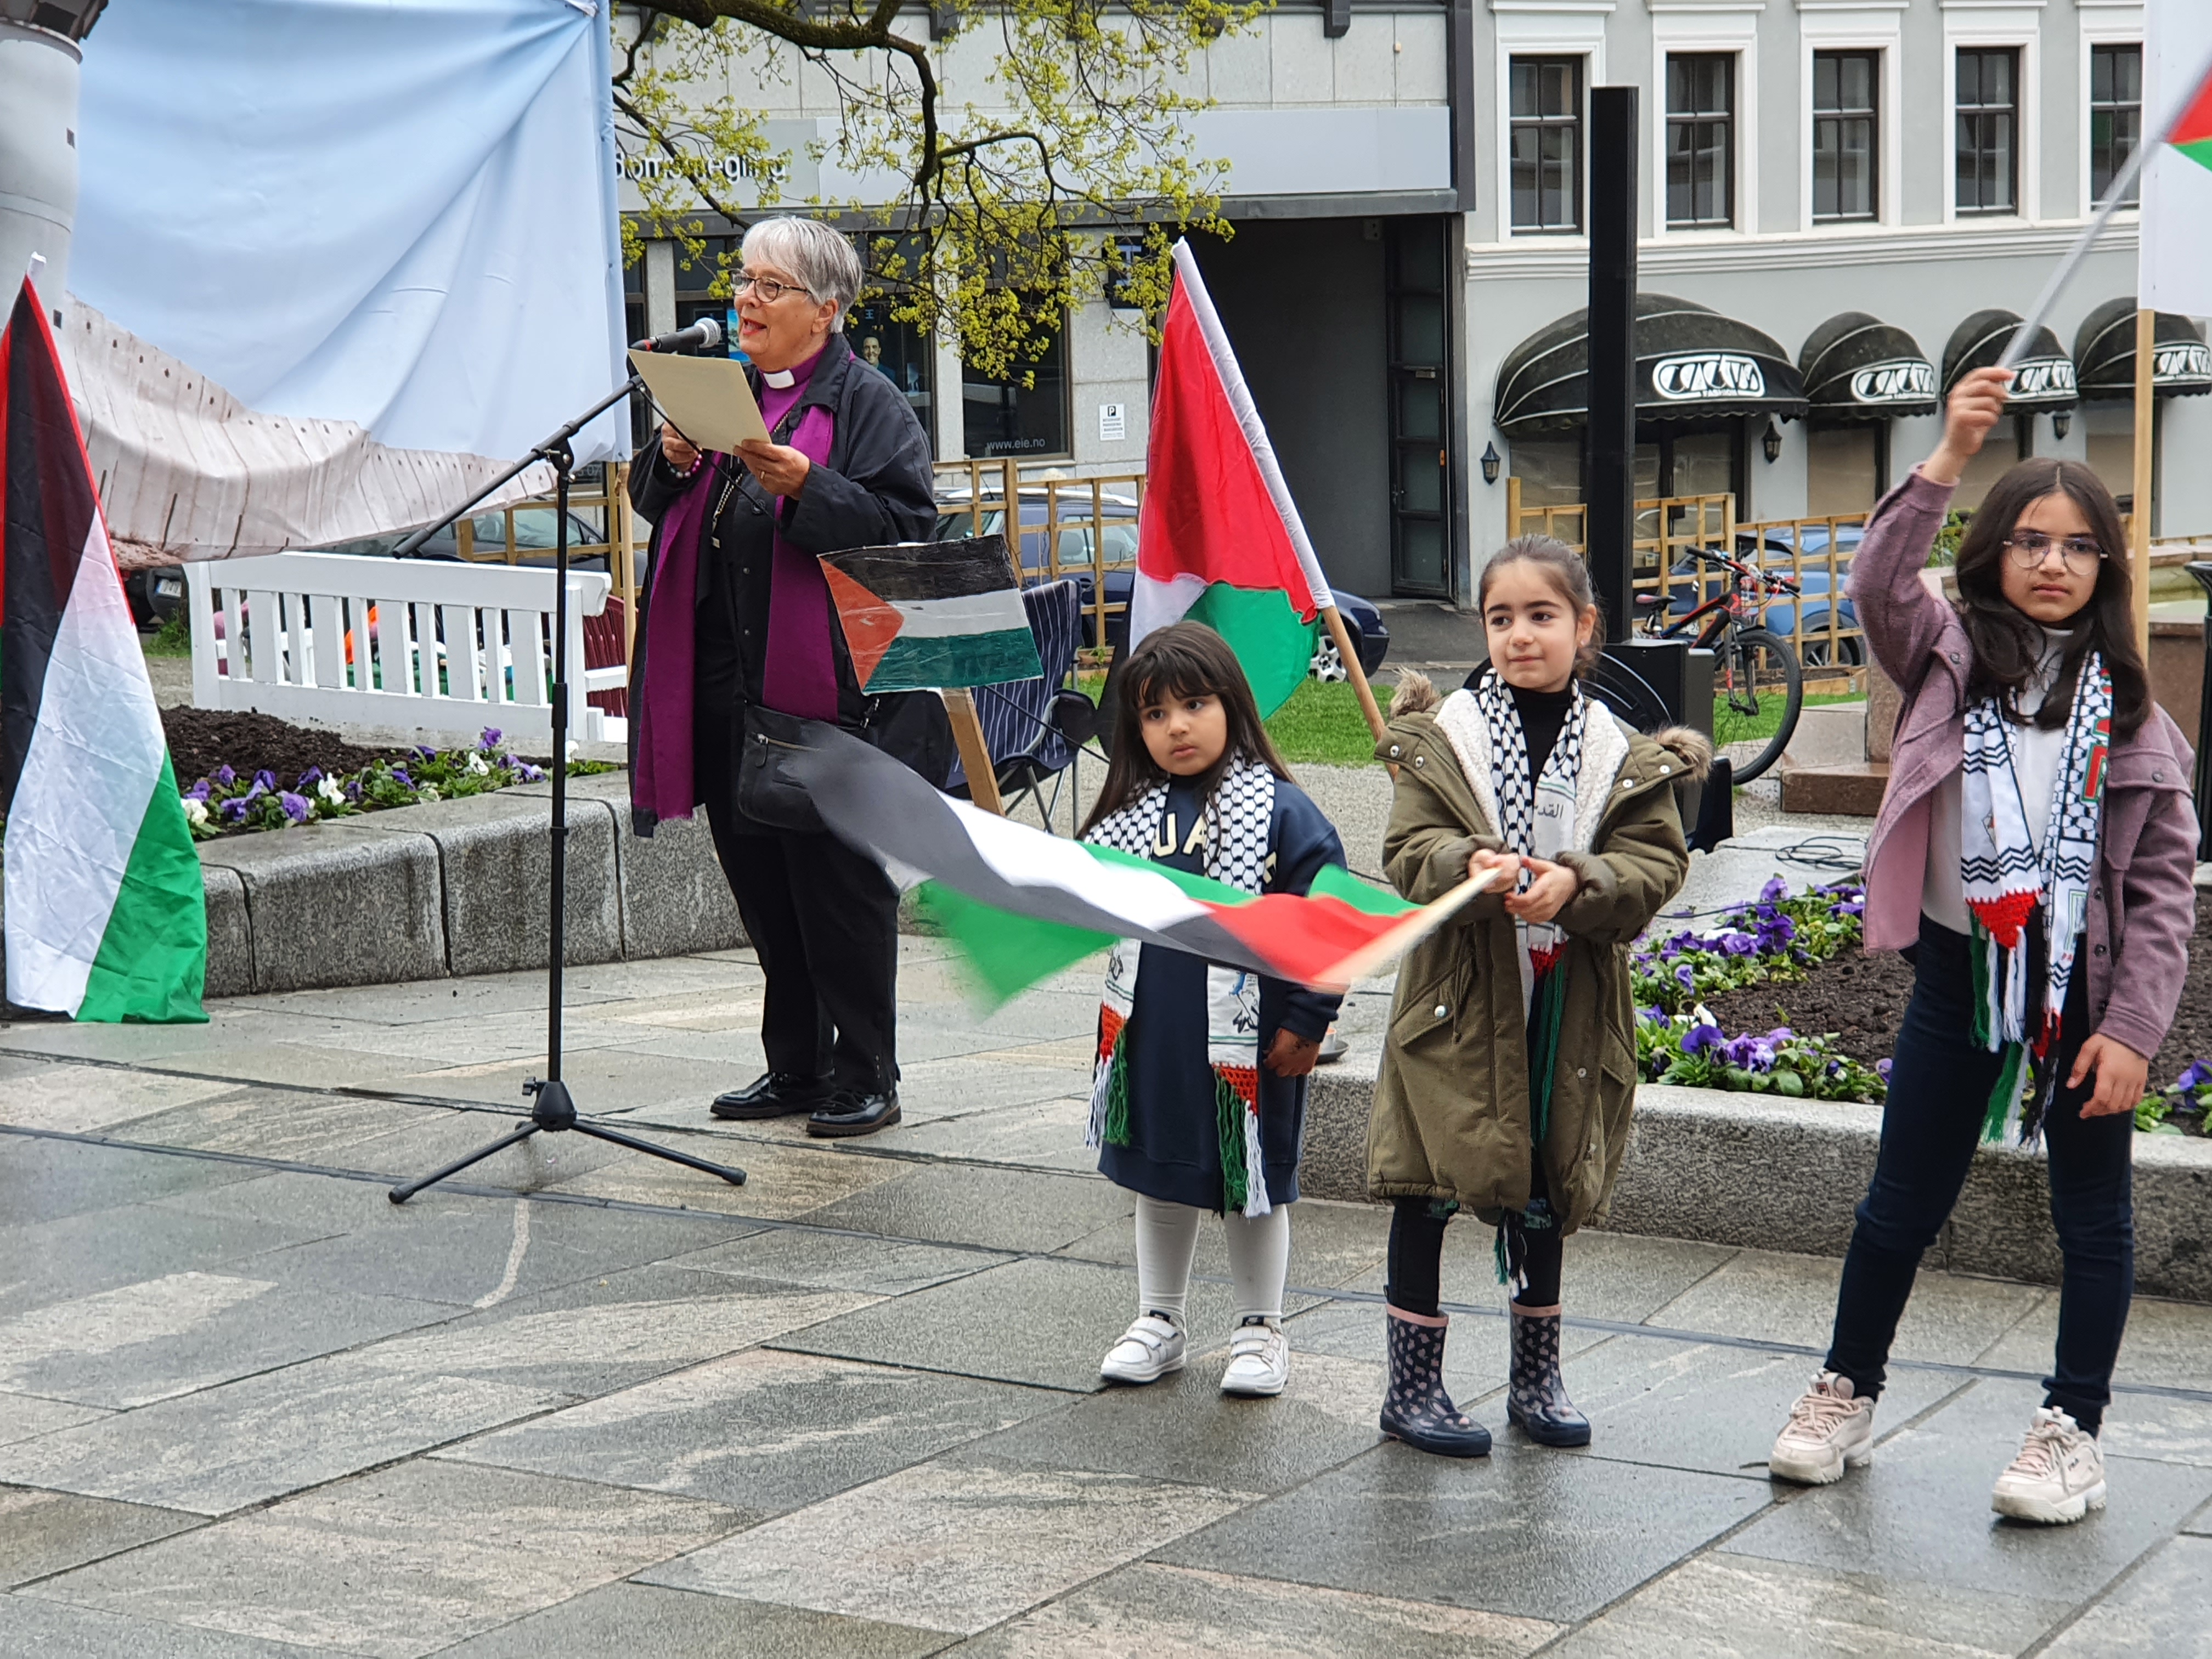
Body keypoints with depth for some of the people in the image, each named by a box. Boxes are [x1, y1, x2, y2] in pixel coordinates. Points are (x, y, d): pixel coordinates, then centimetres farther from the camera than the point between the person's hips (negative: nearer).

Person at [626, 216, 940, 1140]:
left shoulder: (868, 405, -4)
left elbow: (908, 530, -14)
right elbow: (652, 506, 19)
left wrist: (806, 487, -23)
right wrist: (673, 463, -2)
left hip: (827, 683, -7)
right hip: (727, 683, 7)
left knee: (839, 885, -1)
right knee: (762, 884, 12)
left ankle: (865, 1078, 8)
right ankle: (796, 1068, 23)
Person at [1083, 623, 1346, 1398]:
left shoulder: (1280, 812, -12)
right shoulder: (1130, 815, 3)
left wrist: (1306, 1021, -11)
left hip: (1247, 1043, -5)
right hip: (1151, 1038, 5)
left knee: (1253, 1185, 9)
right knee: (1159, 1178, 16)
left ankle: (1260, 1329, 24)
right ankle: (1160, 1319, 31)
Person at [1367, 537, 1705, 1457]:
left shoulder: (1623, 756, 2)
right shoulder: (1442, 737, -2)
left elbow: (1654, 867, -6)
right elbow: (1408, 852, -9)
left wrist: (1575, 885, -24)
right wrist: (1470, 866, -30)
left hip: (1566, 1002, 2)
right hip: (1459, 999, -2)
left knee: (1544, 1189, 14)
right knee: (1431, 1189, 0)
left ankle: (1537, 1378, 29)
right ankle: (1413, 1383, 12)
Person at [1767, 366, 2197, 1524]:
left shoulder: (2128, 707, 1)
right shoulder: (1952, 659, 1)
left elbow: (2166, 883, -1)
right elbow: (1880, 586, -21)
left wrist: (2132, 1027, -9)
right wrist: (1948, 461, -31)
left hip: (2083, 985, 0)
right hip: (1959, 972, 0)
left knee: (2092, 1214, 9)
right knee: (1901, 1202, 11)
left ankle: (2073, 1428, 22)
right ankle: (1847, 1393, 28)